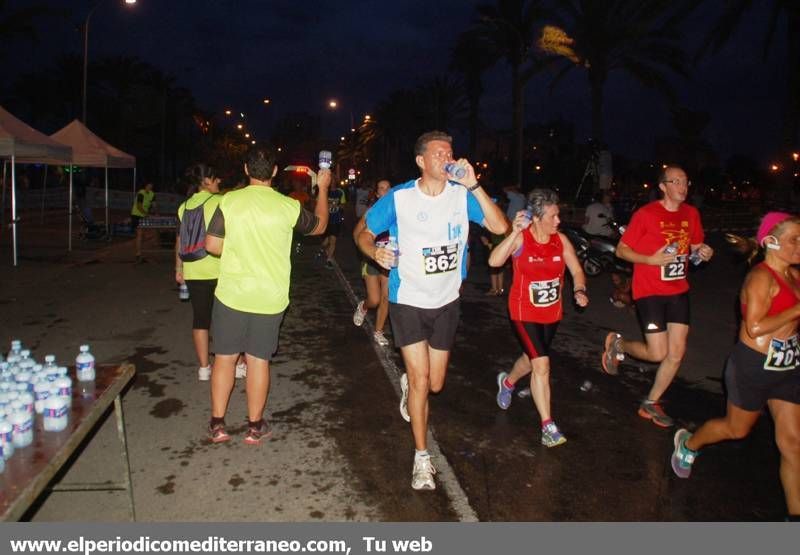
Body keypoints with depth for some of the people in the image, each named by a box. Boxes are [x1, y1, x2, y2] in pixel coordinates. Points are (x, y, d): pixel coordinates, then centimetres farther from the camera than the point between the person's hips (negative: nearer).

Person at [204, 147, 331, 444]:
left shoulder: (229, 201, -8)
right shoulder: (288, 206, -8)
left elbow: (212, 245, -5)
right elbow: (319, 225, 11)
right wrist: (323, 189, 23)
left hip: (231, 294, 0)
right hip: (269, 299, 0)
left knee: (225, 357, 13)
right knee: (258, 360, 10)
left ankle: (217, 423, 20)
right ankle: (255, 426, 21)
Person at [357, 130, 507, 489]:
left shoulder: (462, 195, -7)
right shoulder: (399, 198, -11)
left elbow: (500, 227, -19)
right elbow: (364, 233, -2)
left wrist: (473, 185, -26)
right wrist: (375, 252, -24)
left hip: (447, 302, 3)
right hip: (408, 301, -3)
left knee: (435, 384, 13)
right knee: (420, 379, -7)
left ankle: (408, 385, 52)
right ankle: (421, 458, 12)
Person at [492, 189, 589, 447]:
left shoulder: (561, 240, -5)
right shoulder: (520, 238, -17)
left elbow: (576, 270, 2)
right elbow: (494, 261, -31)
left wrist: (579, 291, -17)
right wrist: (514, 232, -36)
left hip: (552, 312, 5)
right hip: (525, 312, -5)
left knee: (533, 359, 23)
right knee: (541, 365, -14)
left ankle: (507, 381, 56)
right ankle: (548, 427, -4)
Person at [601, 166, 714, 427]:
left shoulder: (691, 214, 4)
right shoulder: (646, 214, -12)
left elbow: (696, 245, 18)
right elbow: (621, 250, -8)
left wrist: (704, 252, -5)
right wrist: (652, 259, -21)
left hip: (678, 290, 6)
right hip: (649, 291, -6)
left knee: (677, 353, 6)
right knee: (657, 354, -7)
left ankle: (651, 403, 24)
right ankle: (618, 344, 24)